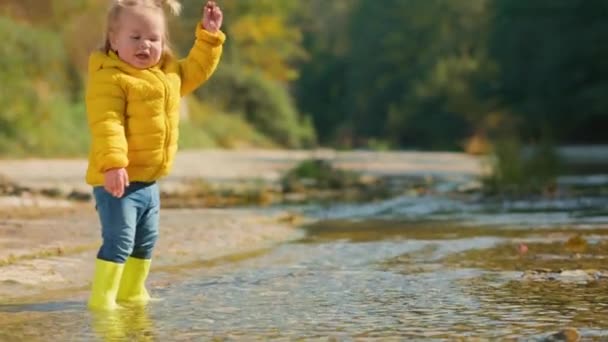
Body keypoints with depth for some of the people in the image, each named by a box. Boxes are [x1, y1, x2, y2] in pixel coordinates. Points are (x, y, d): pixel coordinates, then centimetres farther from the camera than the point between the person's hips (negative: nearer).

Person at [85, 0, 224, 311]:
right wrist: (112, 164, -39)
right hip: (118, 179, -9)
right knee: (120, 240, -14)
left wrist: (209, 36, 17)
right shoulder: (109, 78, -19)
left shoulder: (168, 72, 10)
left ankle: (131, 294, 33)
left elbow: (195, 70, 27)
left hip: (148, 180, 9)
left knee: (146, 241, 19)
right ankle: (102, 300, -9)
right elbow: (106, 124, -28)